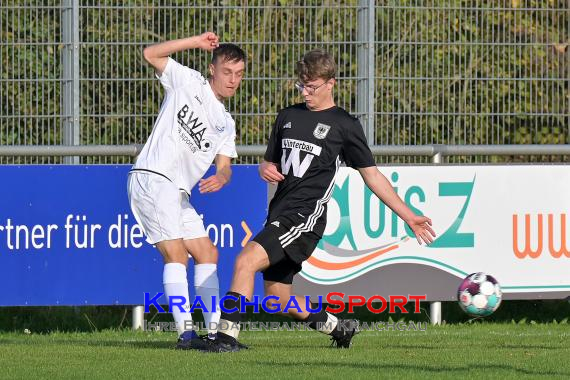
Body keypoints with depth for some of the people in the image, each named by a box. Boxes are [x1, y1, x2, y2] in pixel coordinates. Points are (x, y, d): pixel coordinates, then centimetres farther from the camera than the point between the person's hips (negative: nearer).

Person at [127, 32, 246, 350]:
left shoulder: (226, 124, 20)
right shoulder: (189, 82, 4)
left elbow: (225, 165, 11)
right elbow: (152, 54, 1)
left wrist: (221, 177, -13)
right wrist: (197, 42, -3)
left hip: (178, 193, 8)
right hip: (151, 178, -8)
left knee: (207, 254, 8)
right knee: (176, 254, -18)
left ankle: (214, 331, 11)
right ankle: (186, 332, -25)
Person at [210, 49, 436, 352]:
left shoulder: (344, 125, 1)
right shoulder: (288, 116, 17)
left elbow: (371, 175, 5)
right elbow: (269, 161, 25)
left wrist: (409, 216, 3)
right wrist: (265, 169, -1)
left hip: (305, 216, -7)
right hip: (279, 213, 7)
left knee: (247, 260, -25)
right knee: (277, 296, 8)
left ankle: (227, 337, -26)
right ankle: (339, 328, 29)